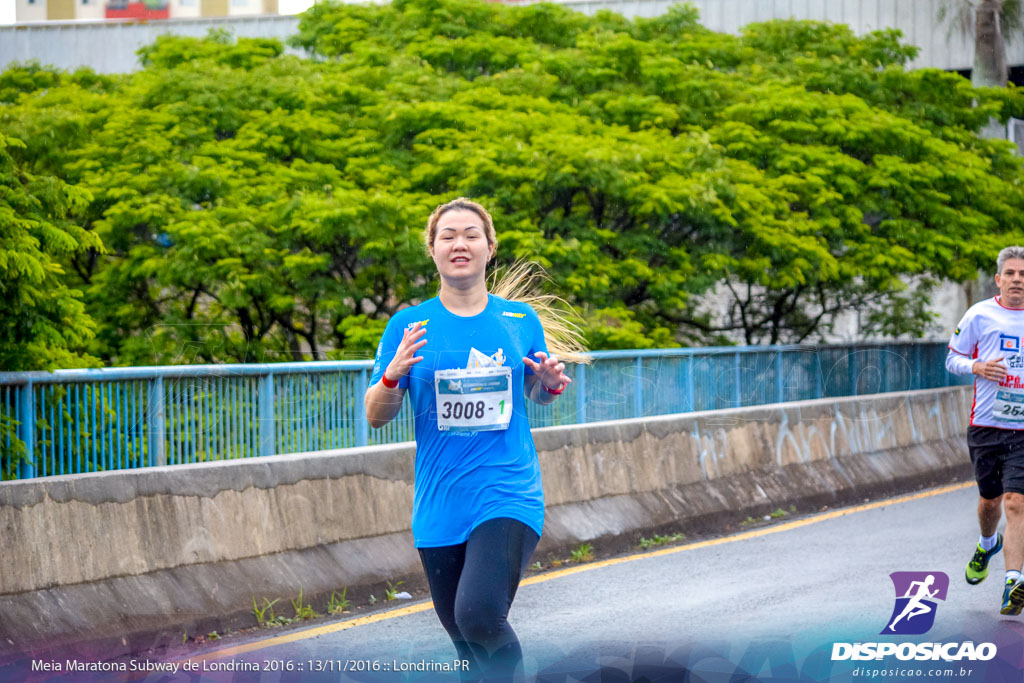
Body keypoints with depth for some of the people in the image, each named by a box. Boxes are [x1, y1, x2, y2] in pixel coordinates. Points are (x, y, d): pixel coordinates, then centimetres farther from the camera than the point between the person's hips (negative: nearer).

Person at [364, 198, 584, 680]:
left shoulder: (521, 320, 6)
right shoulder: (408, 325, 3)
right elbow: (376, 416, 3)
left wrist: (550, 384, -4)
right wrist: (394, 374, -18)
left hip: (508, 495, -2)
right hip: (439, 507, 2)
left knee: (479, 614, -24)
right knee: (464, 640, 9)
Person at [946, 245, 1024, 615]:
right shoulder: (980, 314, 1)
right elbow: (952, 359, 9)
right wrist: (977, 367, -11)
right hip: (985, 427, 1)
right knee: (990, 499, 15)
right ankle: (987, 544, 48)